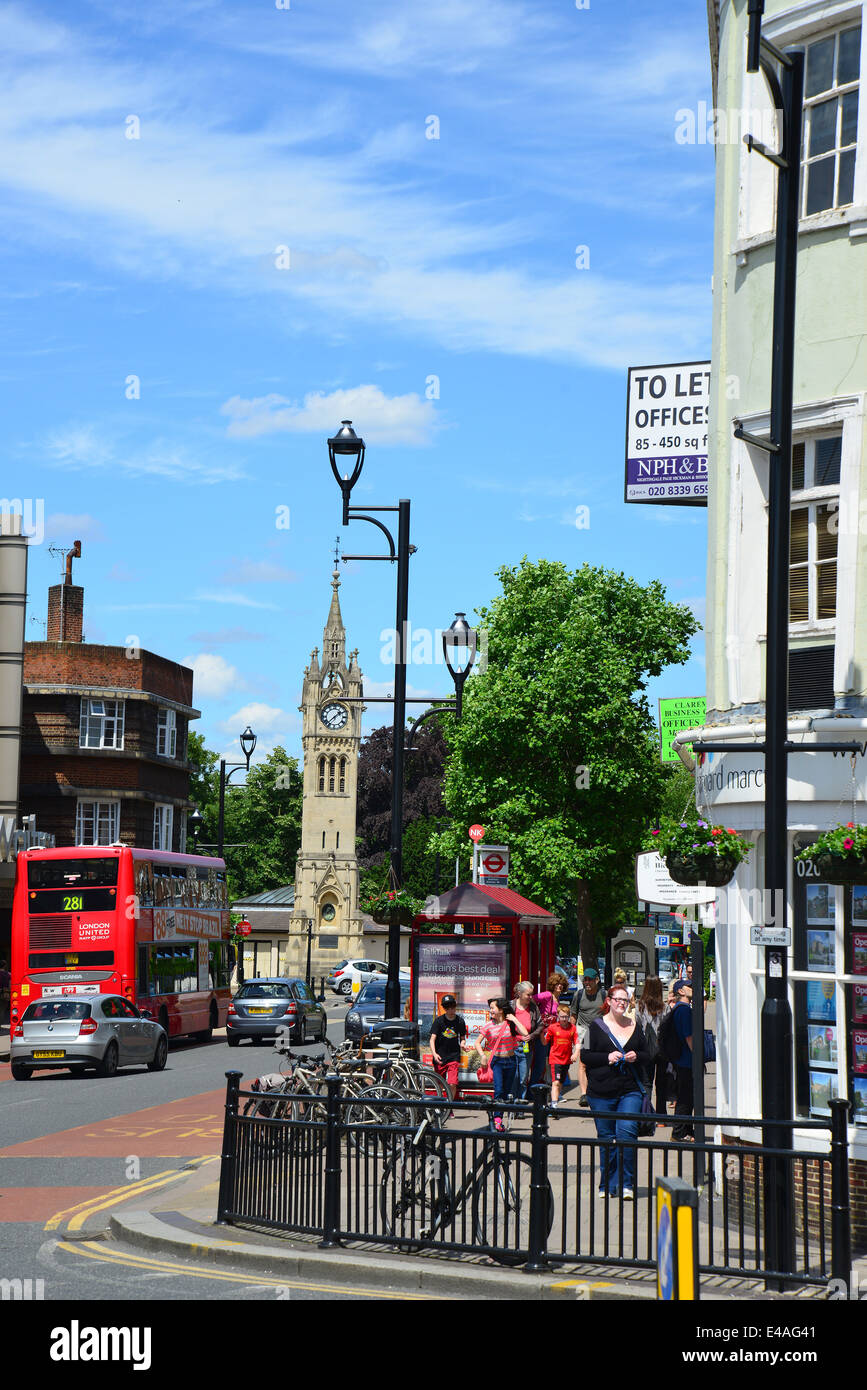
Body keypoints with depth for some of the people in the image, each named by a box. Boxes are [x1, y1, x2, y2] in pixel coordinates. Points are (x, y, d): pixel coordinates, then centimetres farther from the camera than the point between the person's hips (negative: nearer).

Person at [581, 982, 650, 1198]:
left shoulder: (635, 1026, 12)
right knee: (606, 1138, 3)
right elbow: (585, 1055, 1)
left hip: (630, 1090, 1)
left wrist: (636, 1057, -3)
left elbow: (647, 1056, 19)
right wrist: (607, 1057, -13)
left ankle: (626, 1183, -6)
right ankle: (608, 1185, 15)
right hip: (601, 1092, -1)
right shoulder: (596, 1026, 4)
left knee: (627, 1133, -13)